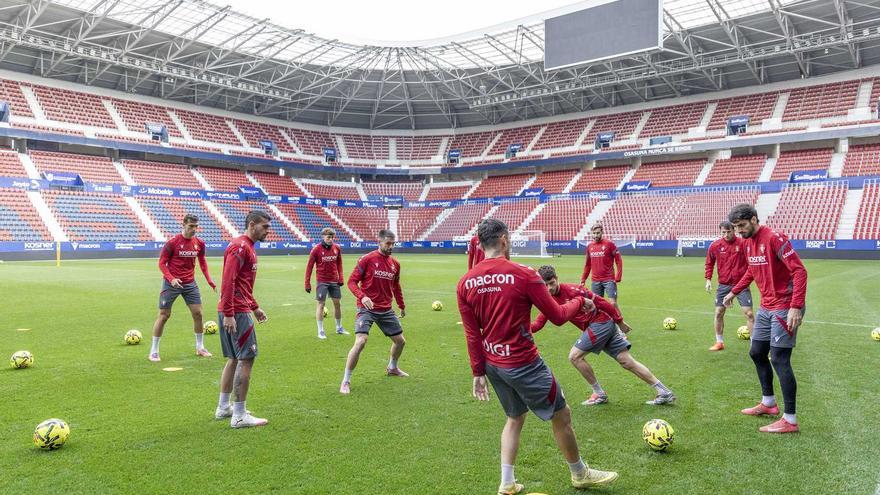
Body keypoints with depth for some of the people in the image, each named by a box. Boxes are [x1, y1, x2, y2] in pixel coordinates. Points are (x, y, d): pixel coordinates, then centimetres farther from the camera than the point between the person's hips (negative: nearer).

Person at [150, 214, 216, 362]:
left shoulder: (199, 243, 0)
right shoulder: (172, 242, -13)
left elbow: (202, 262, 13)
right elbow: (162, 263, -8)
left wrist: (209, 280, 4)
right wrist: (171, 279, -23)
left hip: (190, 283, 4)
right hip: (171, 283, -4)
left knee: (197, 313, 3)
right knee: (164, 315, 0)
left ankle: (200, 347, 19)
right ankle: (154, 351, 12)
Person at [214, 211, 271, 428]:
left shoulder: (247, 247, 18)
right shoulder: (240, 247, -14)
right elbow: (228, 282, -22)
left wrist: (255, 307, 26)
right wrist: (228, 314, -25)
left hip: (235, 312, 10)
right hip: (237, 313, -10)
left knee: (234, 359, 17)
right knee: (246, 359, -7)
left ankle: (223, 407, 27)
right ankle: (239, 416, -1)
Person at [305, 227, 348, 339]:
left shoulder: (337, 248, 0)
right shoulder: (316, 249, -10)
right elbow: (309, 266, -6)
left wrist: (340, 278, 5)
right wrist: (307, 284, -7)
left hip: (334, 281, 4)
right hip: (322, 281, -4)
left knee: (337, 303, 10)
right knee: (321, 304, -1)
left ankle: (339, 328, 25)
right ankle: (320, 331, 8)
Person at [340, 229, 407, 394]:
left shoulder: (395, 264, 8)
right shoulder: (367, 259, -9)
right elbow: (352, 281, -11)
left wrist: (402, 306, 25)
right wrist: (362, 296, -26)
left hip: (386, 310, 6)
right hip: (367, 308, -6)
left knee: (400, 341, 14)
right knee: (360, 342, -21)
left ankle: (392, 368, 44)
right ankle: (346, 381, -6)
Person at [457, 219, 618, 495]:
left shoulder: (465, 283, -2)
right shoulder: (523, 275, -16)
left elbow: (472, 334, 2)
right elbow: (557, 316, -8)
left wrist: (478, 372, 9)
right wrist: (579, 301, 11)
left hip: (492, 364, 6)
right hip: (523, 364, -6)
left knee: (515, 418, 25)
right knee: (561, 415, 15)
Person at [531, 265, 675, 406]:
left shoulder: (571, 289, -15)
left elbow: (600, 302, -13)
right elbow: (538, 324, 3)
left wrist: (620, 322, -9)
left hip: (601, 323, -7)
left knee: (575, 356, -9)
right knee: (628, 362, 6)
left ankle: (600, 394, 4)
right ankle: (664, 392, 11)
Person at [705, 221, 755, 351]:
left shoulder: (743, 243, -9)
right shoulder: (715, 246, -2)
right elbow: (709, 263, 11)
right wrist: (708, 279, 4)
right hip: (723, 285, 3)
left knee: (749, 313, -5)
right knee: (719, 313, 6)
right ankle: (719, 342, 21)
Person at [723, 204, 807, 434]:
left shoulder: (774, 238, -19)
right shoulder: (749, 243, 8)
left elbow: (799, 271, -23)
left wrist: (796, 307, -29)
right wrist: (734, 292, 24)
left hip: (784, 309, -9)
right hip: (766, 308, 9)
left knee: (779, 359, -8)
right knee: (757, 354, 16)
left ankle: (790, 420, 1)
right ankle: (768, 403, 32)